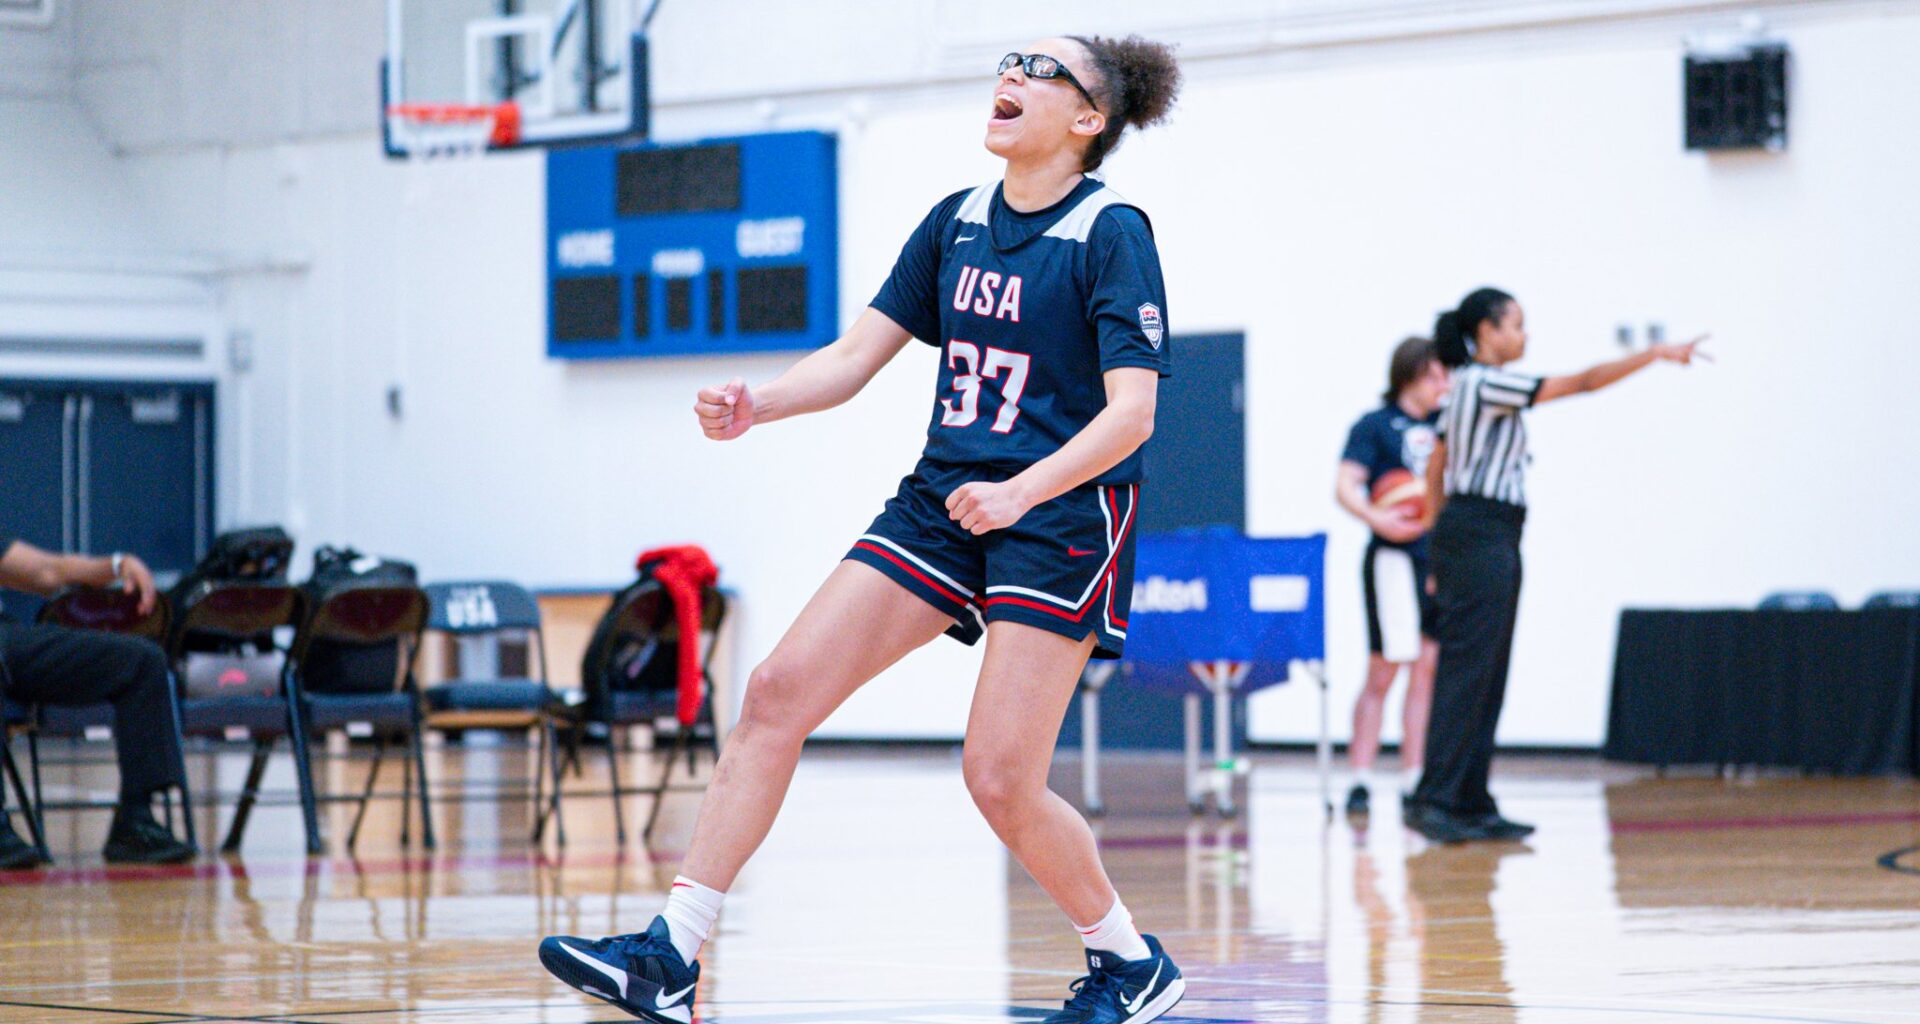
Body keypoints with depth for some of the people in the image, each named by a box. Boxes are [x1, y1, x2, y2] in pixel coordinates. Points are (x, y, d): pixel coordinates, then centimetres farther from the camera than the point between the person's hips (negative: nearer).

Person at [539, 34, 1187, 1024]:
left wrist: (1019, 492, -28)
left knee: (1000, 782, -12)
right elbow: (856, 356, 9)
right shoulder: (956, 220, 10)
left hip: (1061, 514, -7)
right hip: (942, 499, 7)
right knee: (778, 692, -6)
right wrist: (755, 404, -10)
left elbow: (1133, 410, -16)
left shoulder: (1111, 231, -9)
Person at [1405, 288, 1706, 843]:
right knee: (1465, 671, -10)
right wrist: (1656, 355, -16)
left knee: (1486, 677, 10)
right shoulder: (1488, 384, -13)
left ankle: (1471, 803, 11)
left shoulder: (1465, 388, 16)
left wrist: (1442, 540, 21)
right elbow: (1582, 383, -18)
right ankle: (1433, 801, -12)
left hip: (1466, 533, 10)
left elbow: (1436, 470, 19)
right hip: (1481, 534, -10)